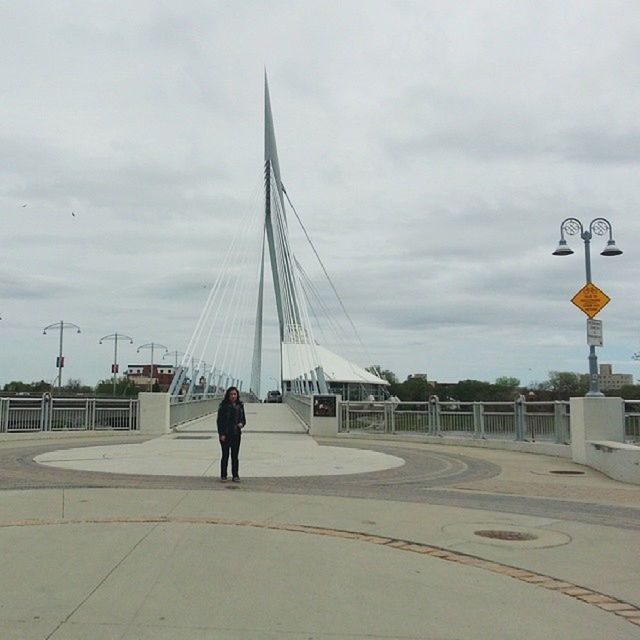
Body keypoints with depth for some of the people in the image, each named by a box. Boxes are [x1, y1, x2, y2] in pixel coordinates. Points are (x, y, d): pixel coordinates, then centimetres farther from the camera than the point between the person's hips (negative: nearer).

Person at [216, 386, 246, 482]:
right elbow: (219, 420, -6)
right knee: (225, 455, 4)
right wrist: (221, 434, -12)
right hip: (225, 434, -3)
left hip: (236, 434, 3)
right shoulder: (223, 406, -5)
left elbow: (243, 419, 15)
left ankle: (235, 476, 14)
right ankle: (223, 476, 13)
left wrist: (241, 424, -8)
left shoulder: (240, 406, 7)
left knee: (235, 456, 7)